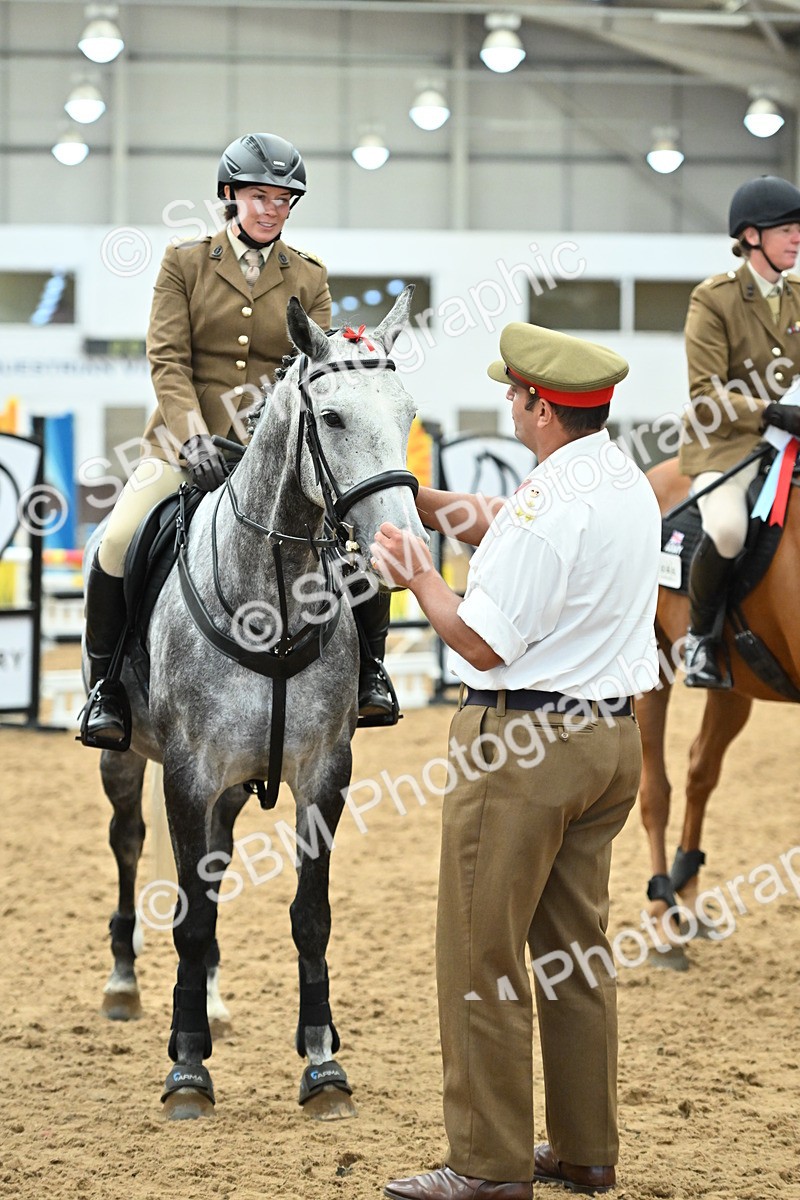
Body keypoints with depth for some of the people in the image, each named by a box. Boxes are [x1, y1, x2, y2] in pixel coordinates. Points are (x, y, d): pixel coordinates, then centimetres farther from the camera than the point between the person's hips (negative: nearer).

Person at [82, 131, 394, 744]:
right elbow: (167, 359, -5)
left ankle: (369, 671, 7)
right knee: (118, 542, -23)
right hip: (189, 439, -1)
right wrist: (194, 437, -20)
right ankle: (105, 687, -6)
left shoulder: (309, 277, 9)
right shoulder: (186, 263, 3)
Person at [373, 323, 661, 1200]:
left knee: (480, 954, -1)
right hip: (610, 736, 9)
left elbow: (481, 643, -19)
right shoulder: (628, 485, 9)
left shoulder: (550, 504, -21)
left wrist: (416, 575, -4)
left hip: (520, 743, -9)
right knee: (574, 948, 16)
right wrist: (416, 498, 17)